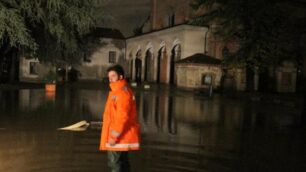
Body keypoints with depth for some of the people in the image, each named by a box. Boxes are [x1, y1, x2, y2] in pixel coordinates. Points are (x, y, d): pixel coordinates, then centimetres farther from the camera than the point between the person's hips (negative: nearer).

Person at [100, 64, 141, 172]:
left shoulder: (122, 92, -18)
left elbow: (122, 116, -25)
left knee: (115, 163, -6)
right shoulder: (118, 91, 16)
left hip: (120, 136, -11)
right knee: (122, 162, 17)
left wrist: (114, 136, -23)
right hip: (123, 135, 11)